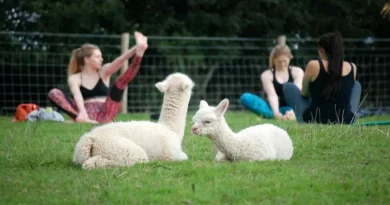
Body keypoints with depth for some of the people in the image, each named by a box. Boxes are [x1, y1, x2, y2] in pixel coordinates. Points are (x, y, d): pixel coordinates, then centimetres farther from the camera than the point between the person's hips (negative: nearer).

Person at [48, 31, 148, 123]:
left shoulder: (104, 72, 13)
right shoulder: (75, 78, 8)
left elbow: (119, 61, -6)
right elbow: (77, 95, -13)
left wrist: (135, 49, -26)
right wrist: (82, 112, -35)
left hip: (104, 114, 0)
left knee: (119, 82, -13)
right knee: (54, 93, -19)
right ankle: (83, 119, -39)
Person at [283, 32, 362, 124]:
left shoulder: (314, 66, -8)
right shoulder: (352, 68, 0)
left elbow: (304, 94, 7)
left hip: (314, 121, -2)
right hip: (345, 122, 2)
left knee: (288, 87, 20)